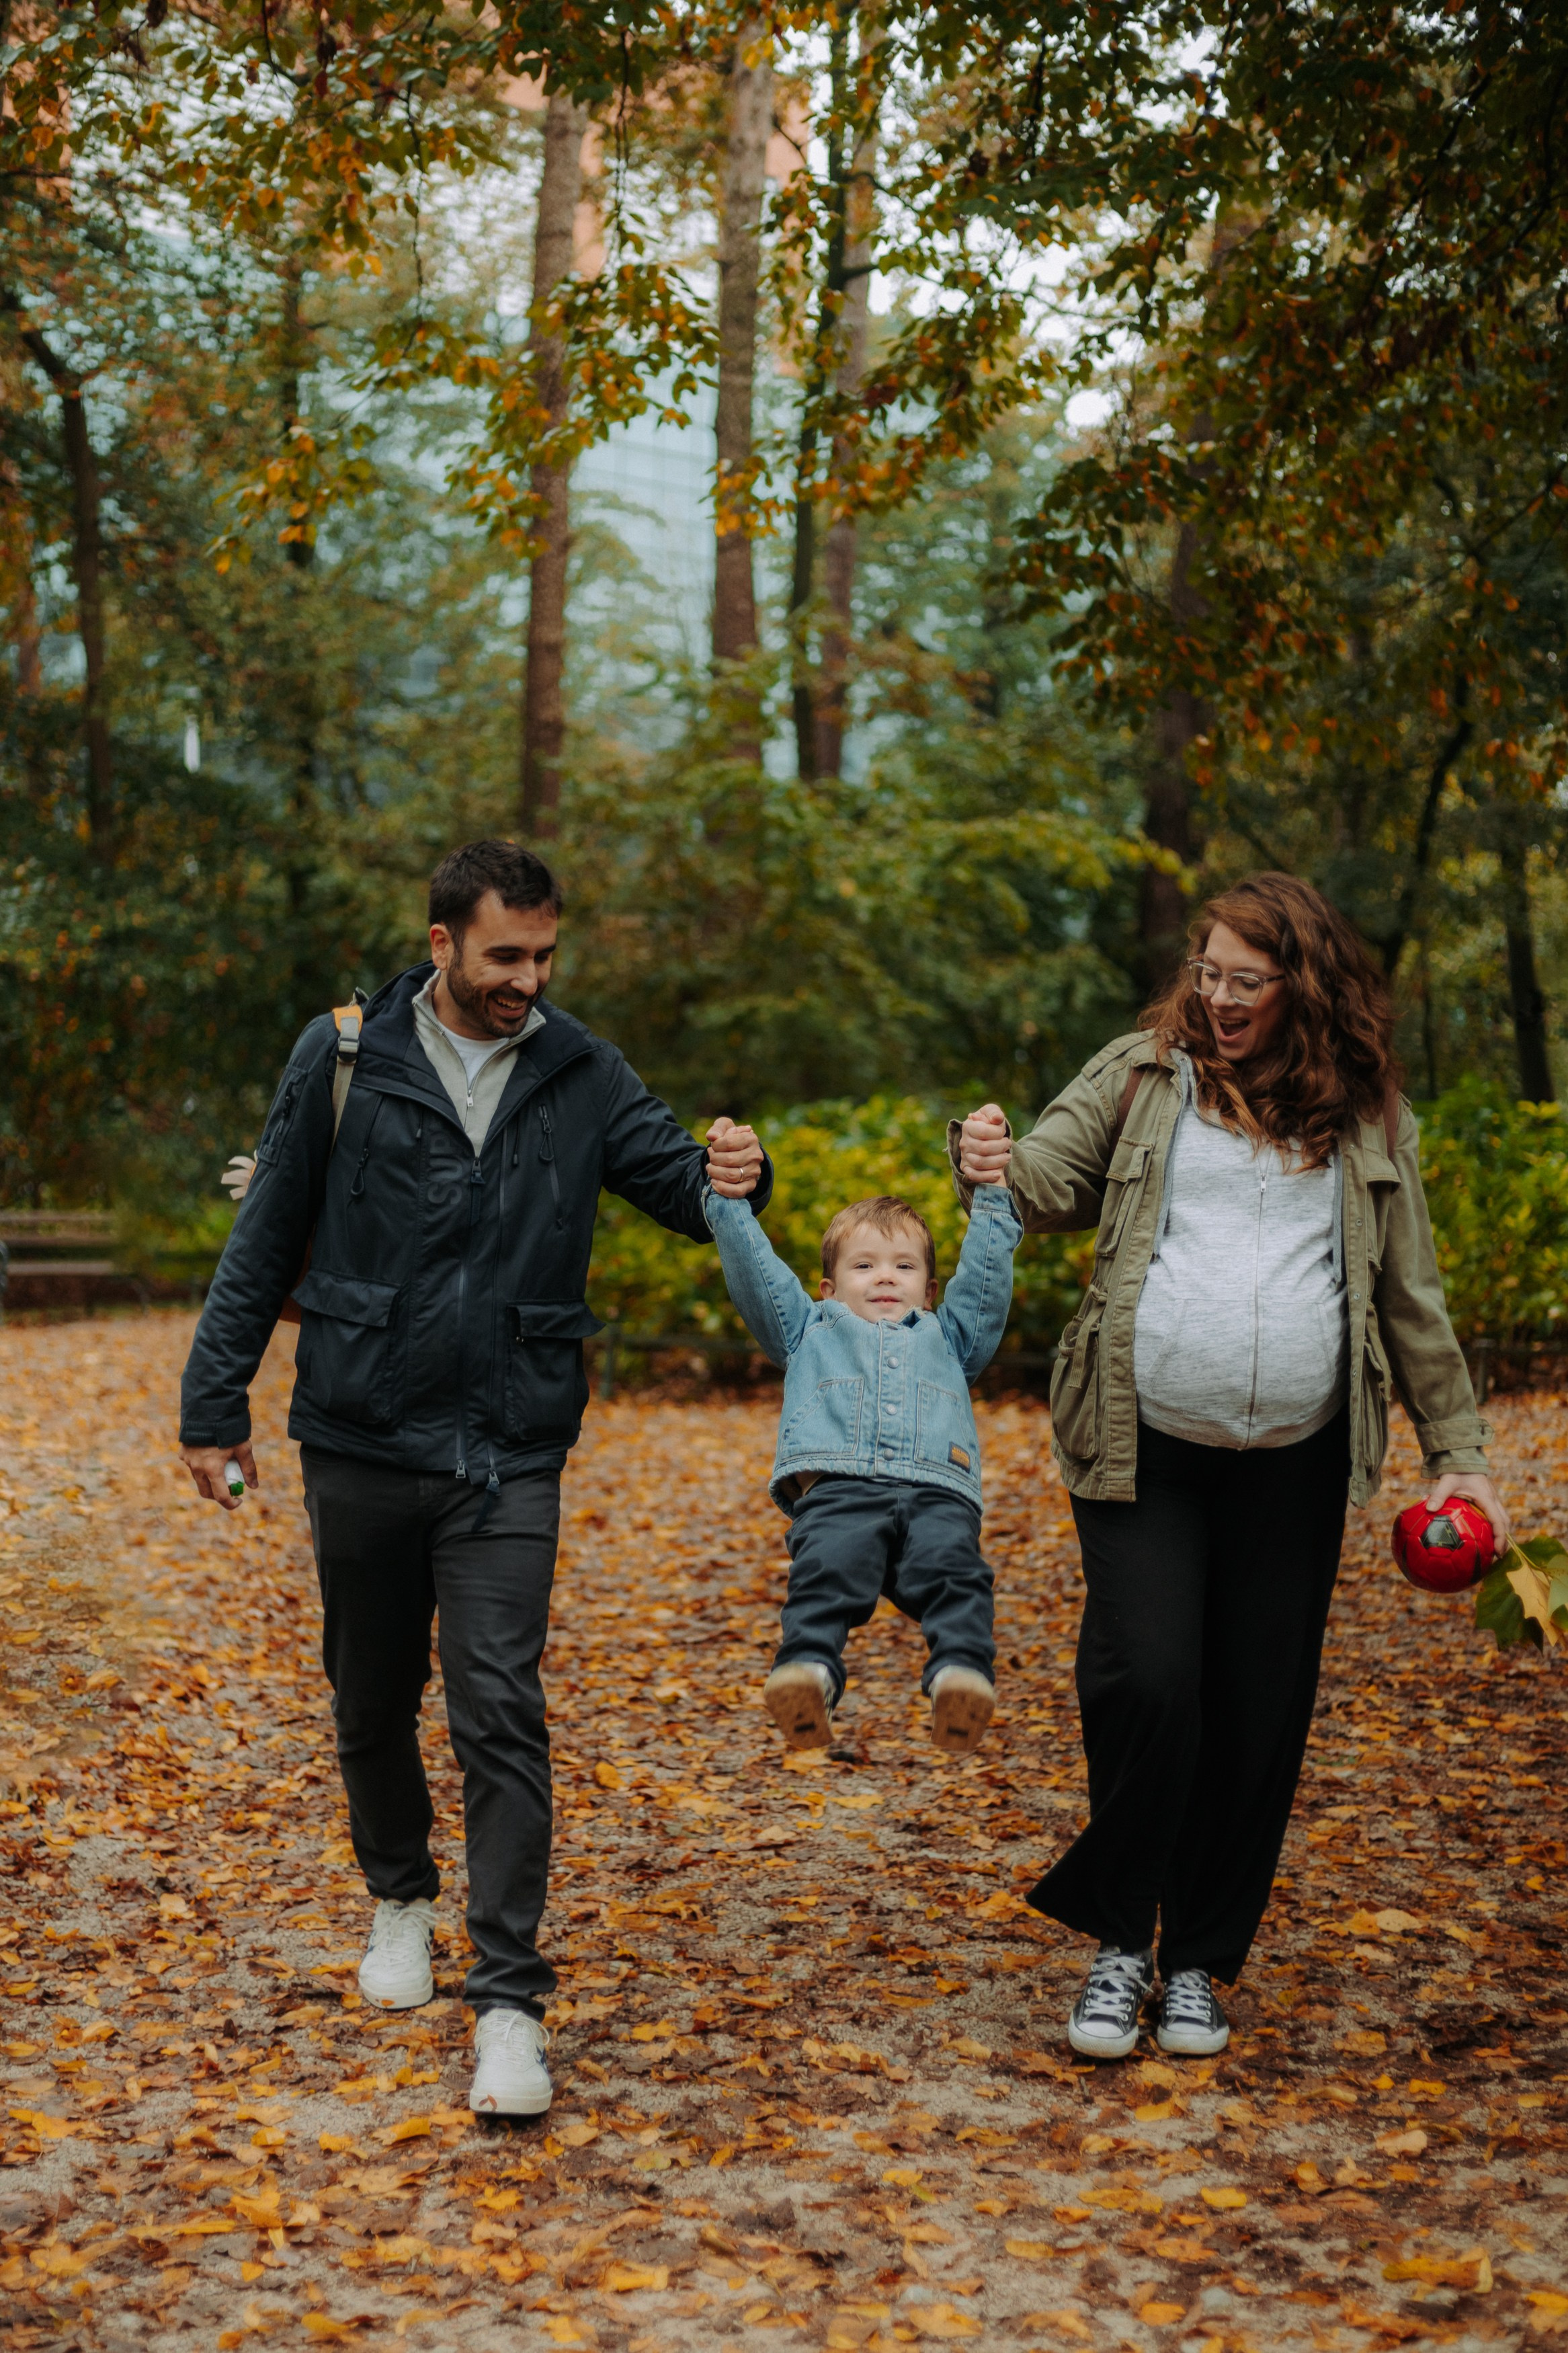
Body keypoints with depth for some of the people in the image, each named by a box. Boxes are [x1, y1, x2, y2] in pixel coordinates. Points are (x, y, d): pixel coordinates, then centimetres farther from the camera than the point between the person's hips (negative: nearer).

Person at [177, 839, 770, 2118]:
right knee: (374, 1702, 15)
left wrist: (730, 1176, -21)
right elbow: (267, 1241, 3)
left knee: (502, 1714, -9)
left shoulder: (583, 1075, 2)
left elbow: (681, 1181, 3)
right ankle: (402, 1898, 41)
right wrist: (215, 1403, 2)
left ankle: (510, 2004, -6)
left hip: (511, 1452, -1)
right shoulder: (344, 1056, -2)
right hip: (361, 1438, 1)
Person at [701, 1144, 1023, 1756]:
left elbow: (987, 1272, 35)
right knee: (827, 1571, -33)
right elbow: (753, 1269, 31)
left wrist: (992, 1193, 27)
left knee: (953, 1568, -32)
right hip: (836, 1485, -1)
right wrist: (729, 1196, 21)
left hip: (935, 1491, 1)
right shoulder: (811, 1331, 39)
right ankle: (808, 1671, -54)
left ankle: (962, 1673, -53)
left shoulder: (946, 1338, 42)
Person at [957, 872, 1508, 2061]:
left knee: (1260, 1719, 6)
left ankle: (1201, 1964, 22)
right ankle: (1119, 1940, 10)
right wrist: (993, 1168, -23)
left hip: (1293, 1468, 2)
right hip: (1145, 1454, -1)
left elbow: (1413, 1300, 12)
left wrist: (1460, 1454, 10)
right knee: (1146, 1687, -12)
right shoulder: (1141, 1074, 5)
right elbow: (1048, 1182, 1)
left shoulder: (1368, 1118, 8)